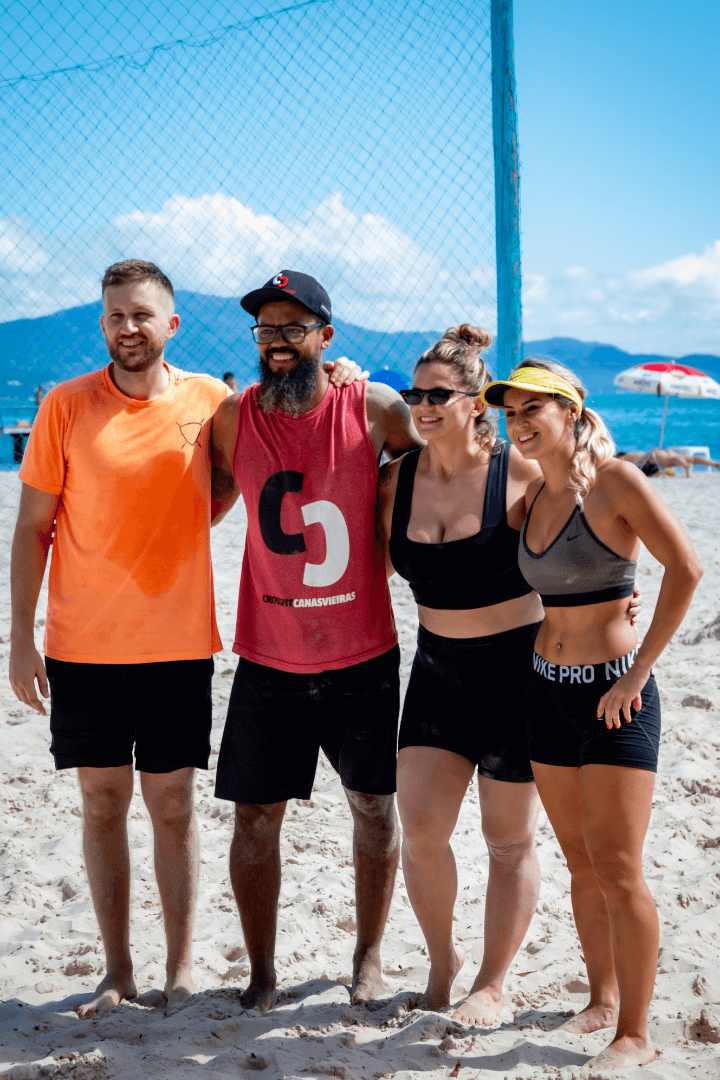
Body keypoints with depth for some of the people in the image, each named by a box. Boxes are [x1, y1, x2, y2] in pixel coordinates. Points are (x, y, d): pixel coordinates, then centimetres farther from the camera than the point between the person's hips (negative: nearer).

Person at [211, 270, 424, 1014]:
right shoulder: (233, 417, -3)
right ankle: (261, 971, 21)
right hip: (268, 659, 1)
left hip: (364, 656, -1)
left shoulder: (374, 408, -8)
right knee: (255, 815, 4)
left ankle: (369, 955, 31)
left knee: (373, 806, 12)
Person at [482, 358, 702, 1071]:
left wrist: (639, 670, -18)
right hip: (547, 691, 7)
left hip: (614, 695, -7)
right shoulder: (533, 494, 8)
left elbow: (685, 568, -20)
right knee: (581, 863, 15)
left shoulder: (615, 481, -13)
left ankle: (634, 1034, 8)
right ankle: (603, 997, 30)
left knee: (617, 871, -4)